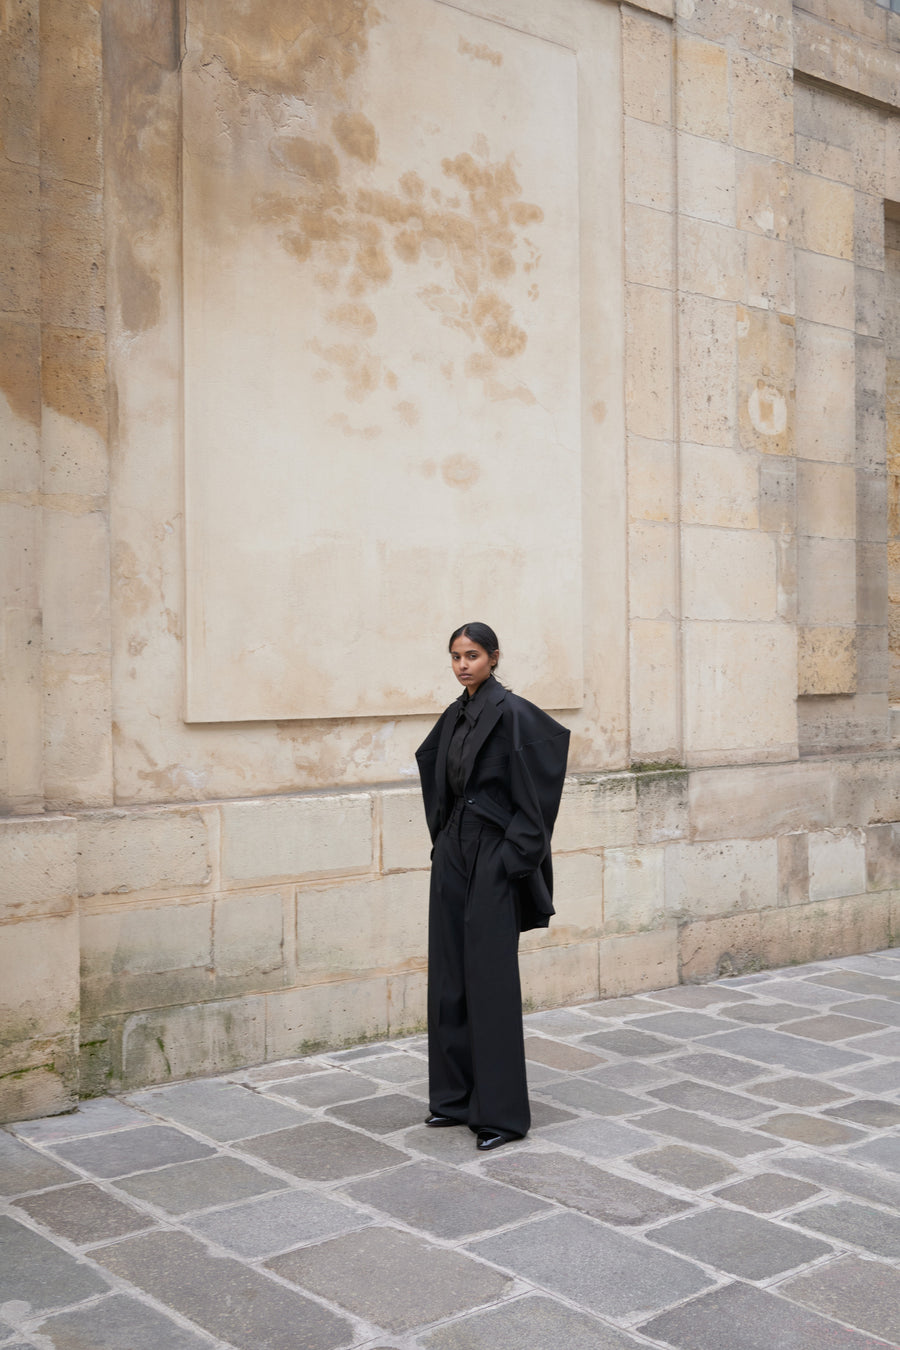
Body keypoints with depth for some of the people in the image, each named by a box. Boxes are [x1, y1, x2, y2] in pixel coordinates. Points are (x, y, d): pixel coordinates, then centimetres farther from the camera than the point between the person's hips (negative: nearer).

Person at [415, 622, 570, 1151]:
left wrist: (516, 858, -18)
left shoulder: (511, 712, -11)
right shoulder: (455, 716, 12)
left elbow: (531, 789, -15)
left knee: (490, 979, -5)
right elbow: (430, 760, 27)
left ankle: (503, 1111, 3)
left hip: (494, 857, -8)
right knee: (450, 975, 11)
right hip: (453, 853, 8)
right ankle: (457, 1096, 21)